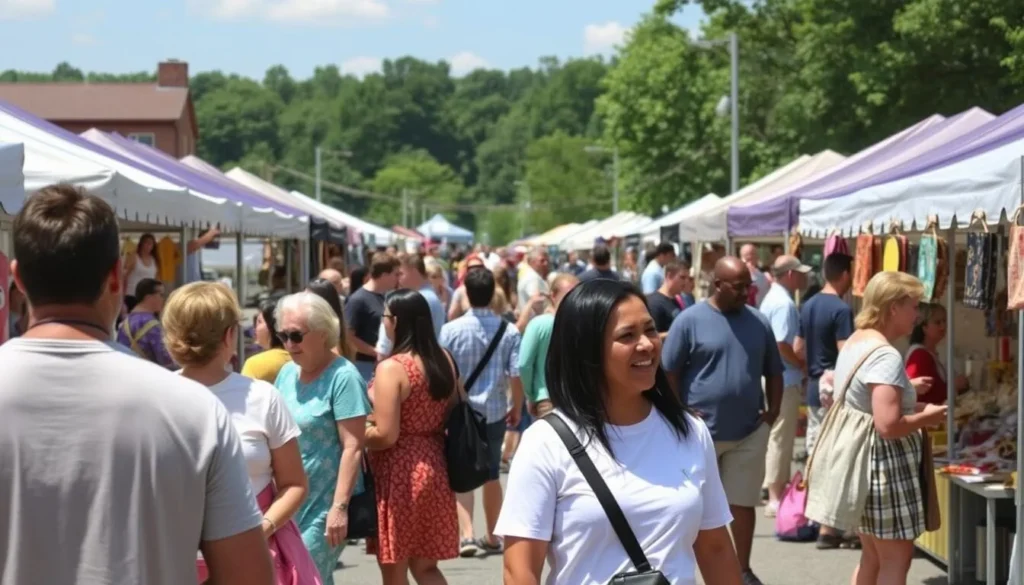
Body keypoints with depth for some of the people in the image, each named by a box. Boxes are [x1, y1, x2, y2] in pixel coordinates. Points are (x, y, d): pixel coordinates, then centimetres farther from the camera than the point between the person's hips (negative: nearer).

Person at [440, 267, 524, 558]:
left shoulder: (451, 330, -10)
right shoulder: (508, 331, -7)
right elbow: (516, 374, -7)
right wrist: (517, 407, 10)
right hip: (494, 412, 2)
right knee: (491, 473, 15)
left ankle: (467, 534, -14)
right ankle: (492, 536, 26)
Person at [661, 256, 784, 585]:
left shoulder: (759, 322, 7)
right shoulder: (690, 320, -7)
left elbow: (773, 372, 15)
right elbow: (668, 372, -5)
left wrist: (773, 412, 4)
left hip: (749, 431, 3)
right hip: (701, 430, -3)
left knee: (743, 503, 8)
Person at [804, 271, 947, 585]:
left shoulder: (853, 343, 11)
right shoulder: (886, 356, -21)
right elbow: (888, 425, -28)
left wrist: (908, 397, 14)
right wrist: (926, 418, -11)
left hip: (856, 458, 10)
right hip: (882, 461, -10)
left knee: (872, 557, 17)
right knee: (896, 558, -1)